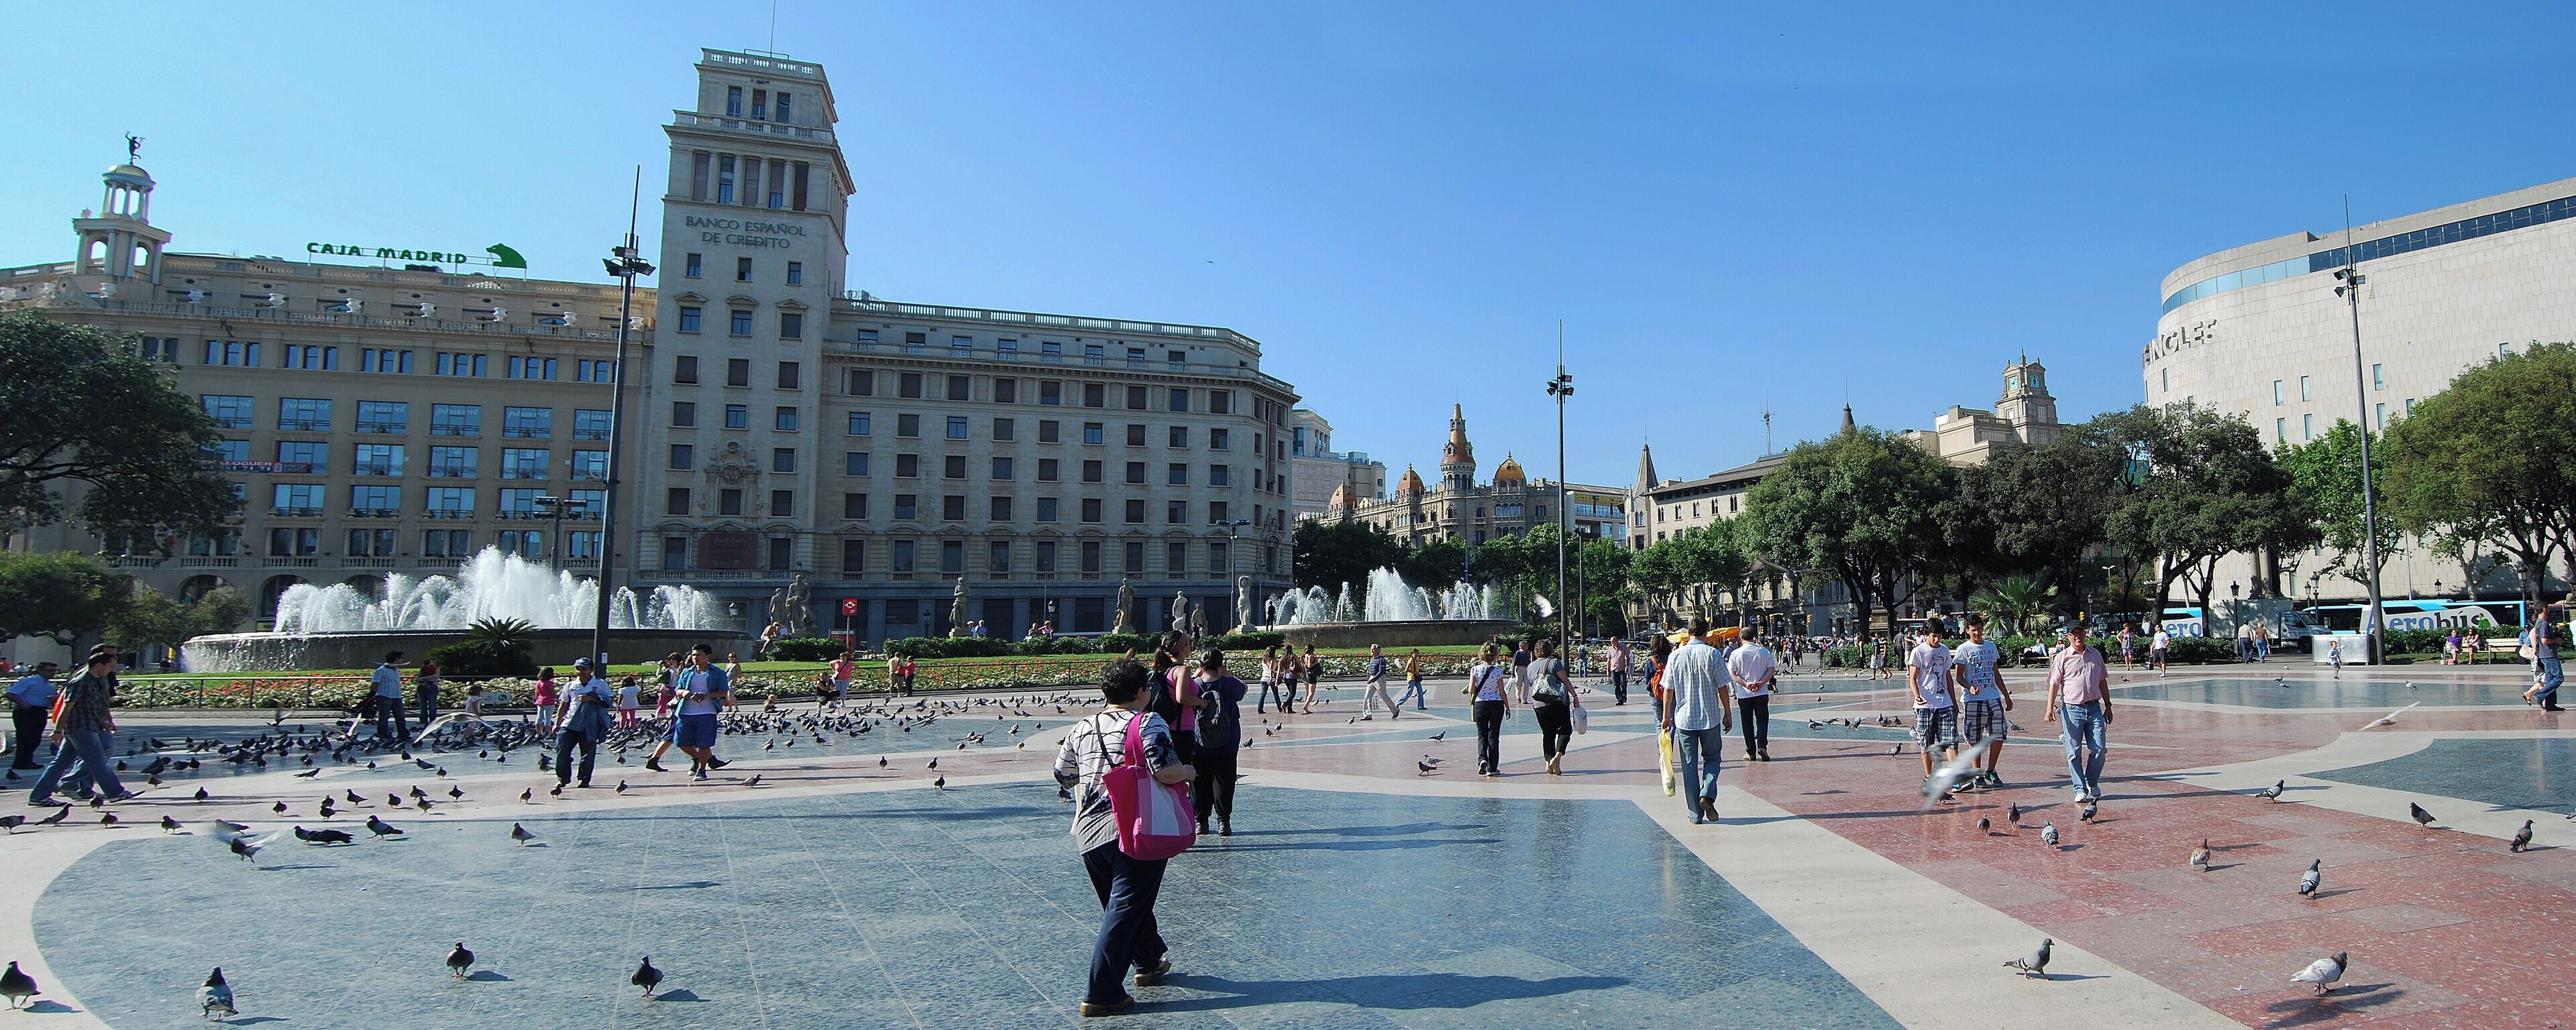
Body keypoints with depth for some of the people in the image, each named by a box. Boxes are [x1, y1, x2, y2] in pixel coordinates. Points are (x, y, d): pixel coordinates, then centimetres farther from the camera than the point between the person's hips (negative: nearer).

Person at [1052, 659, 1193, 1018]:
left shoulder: (1081, 729, 9)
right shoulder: (1149, 723, -9)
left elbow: (1063, 777, 19)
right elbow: (1167, 773, -20)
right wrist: (1190, 771, 0)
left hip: (1089, 834, 7)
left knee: (1119, 904, 22)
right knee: (1126, 910, 0)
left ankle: (1149, 962, 41)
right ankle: (1101, 994, 0)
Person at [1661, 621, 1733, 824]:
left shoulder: (1675, 656, -1)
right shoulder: (1711, 654, -6)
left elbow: (1668, 689, 2)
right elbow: (1722, 687, -5)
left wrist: (1667, 716, 12)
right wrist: (1728, 714, 6)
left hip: (1683, 718, 1)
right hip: (1710, 717, -1)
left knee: (1689, 765, 7)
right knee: (1712, 758, 18)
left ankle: (1696, 815, 8)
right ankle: (1707, 794, -6)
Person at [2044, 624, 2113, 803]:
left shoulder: (2095, 654, 12)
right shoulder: (2062, 657, -1)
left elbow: (2102, 681, 19)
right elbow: (2054, 684, -3)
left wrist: (2108, 705, 16)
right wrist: (2050, 708, -13)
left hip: (2095, 708, 3)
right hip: (2072, 710, -3)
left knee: (2099, 749, 0)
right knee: (2074, 753, -1)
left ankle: (2092, 782, 22)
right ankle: (2080, 789, 7)